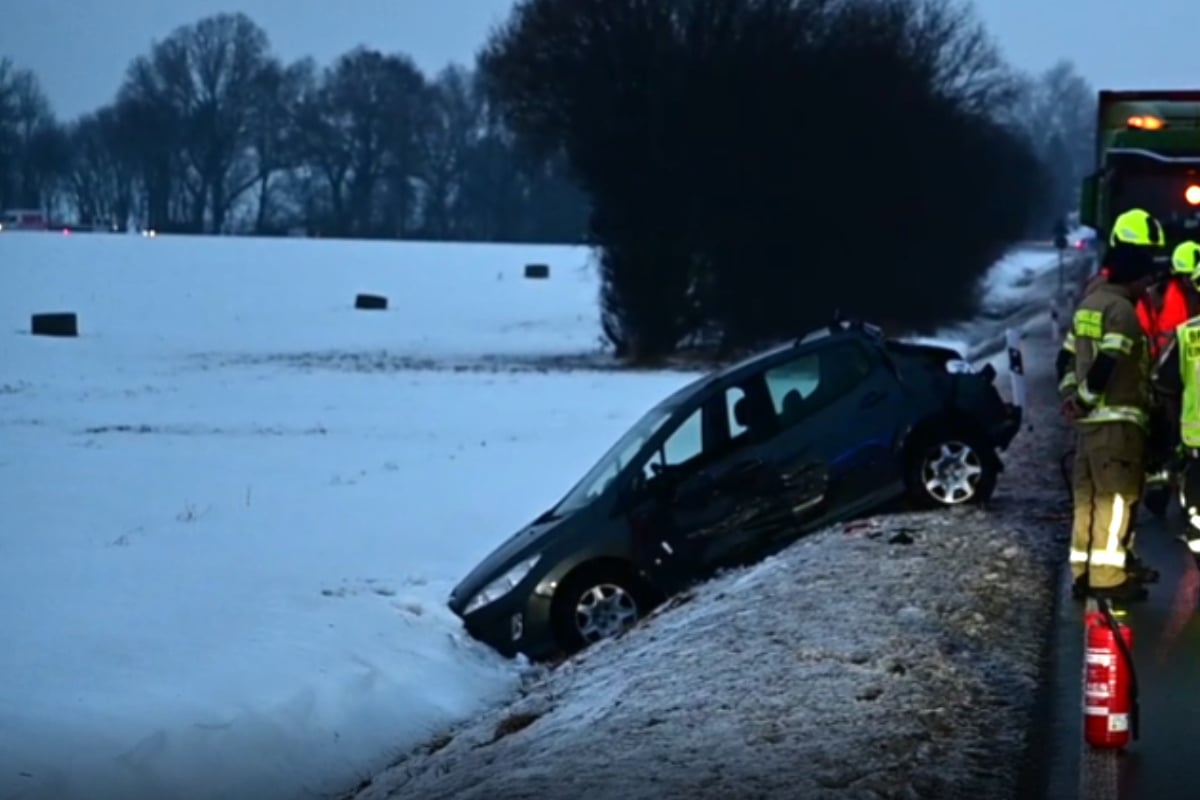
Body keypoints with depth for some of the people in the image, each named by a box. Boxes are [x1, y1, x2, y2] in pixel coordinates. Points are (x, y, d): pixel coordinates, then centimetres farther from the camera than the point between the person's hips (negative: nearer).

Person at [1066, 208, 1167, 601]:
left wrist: (1074, 396, 14)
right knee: (1116, 498, -6)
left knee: (1088, 497, 11)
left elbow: (1071, 356, 18)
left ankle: (1084, 570, 14)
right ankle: (1108, 576, -7)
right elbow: (1107, 363, -24)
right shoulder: (1121, 308, -14)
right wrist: (1085, 400, -14)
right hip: (1117, 419, -9)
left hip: (1089, 421, 9)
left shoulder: (1089, 303, 16)